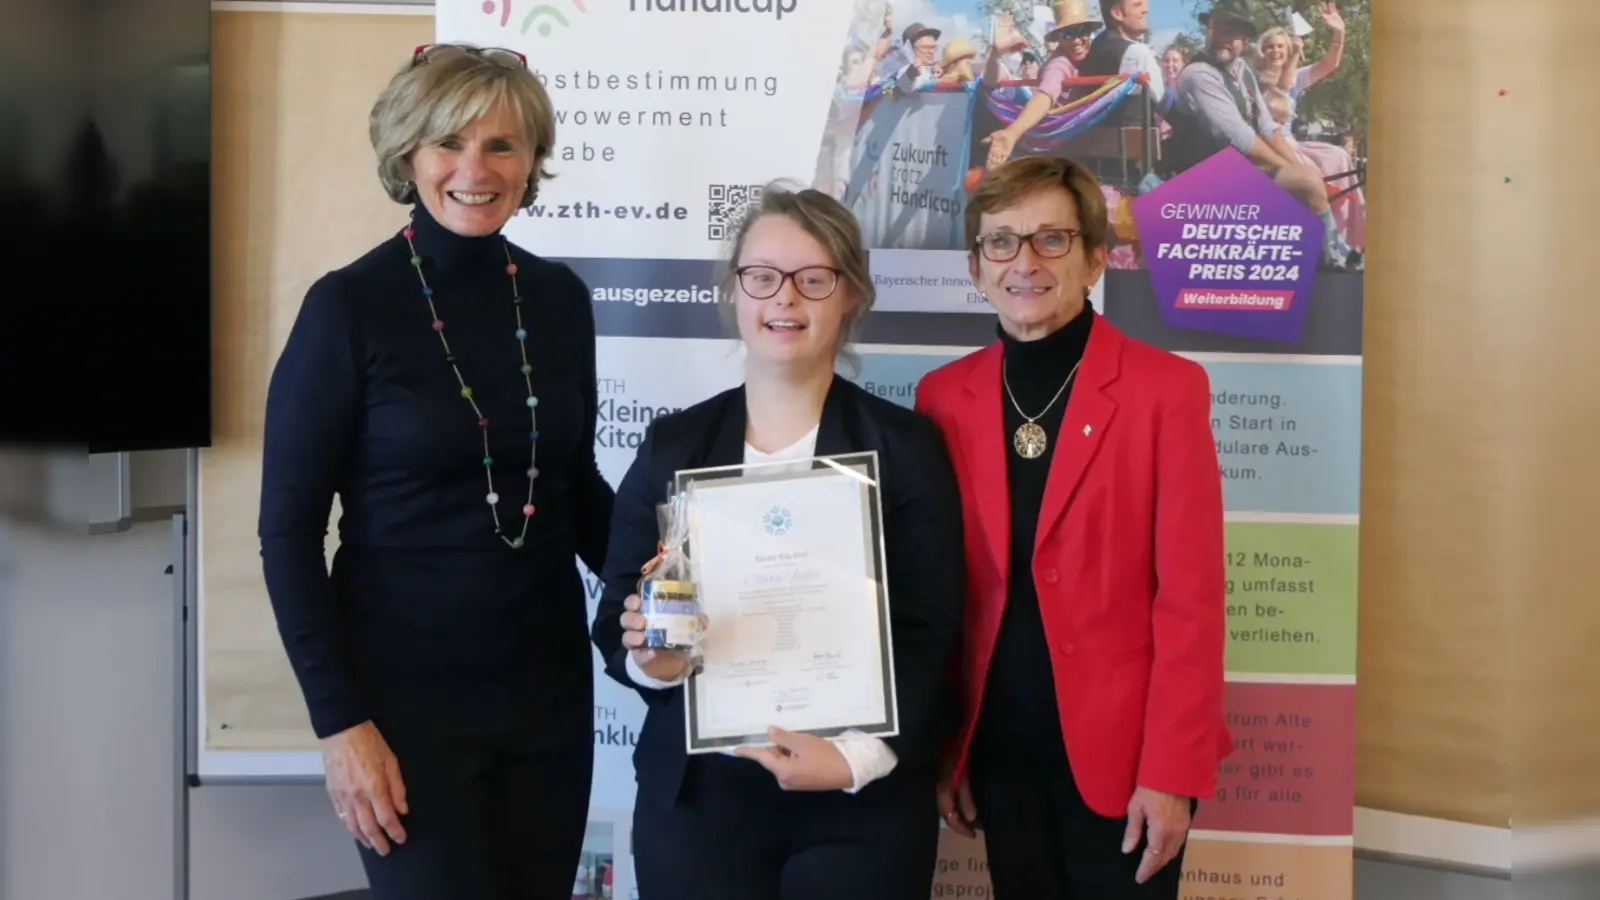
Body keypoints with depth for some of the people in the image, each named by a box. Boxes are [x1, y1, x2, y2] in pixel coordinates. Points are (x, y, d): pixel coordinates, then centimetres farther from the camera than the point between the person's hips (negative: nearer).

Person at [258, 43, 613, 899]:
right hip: (406, 693, -5)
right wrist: (340, 721, -14)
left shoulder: (559, 297, 3)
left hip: (547, 683, 5)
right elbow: (288, 533, -9)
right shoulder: (349, 305, -11)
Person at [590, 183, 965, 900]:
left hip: (864, 802, -2)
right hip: (695, 796, 2)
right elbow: (614, 620, 6)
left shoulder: (907, 445, -1)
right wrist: (649, 658, -17)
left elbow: (931, 635, -5)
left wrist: (859, 756, -20)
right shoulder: (672, 446, 5)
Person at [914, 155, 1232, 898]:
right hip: (998, 751, 4)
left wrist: (1171, 772, -13)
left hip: (1121, 751, -3)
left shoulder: (1166, 389, -8)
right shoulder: (943, 397, 4)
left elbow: (1190, 598, -10)